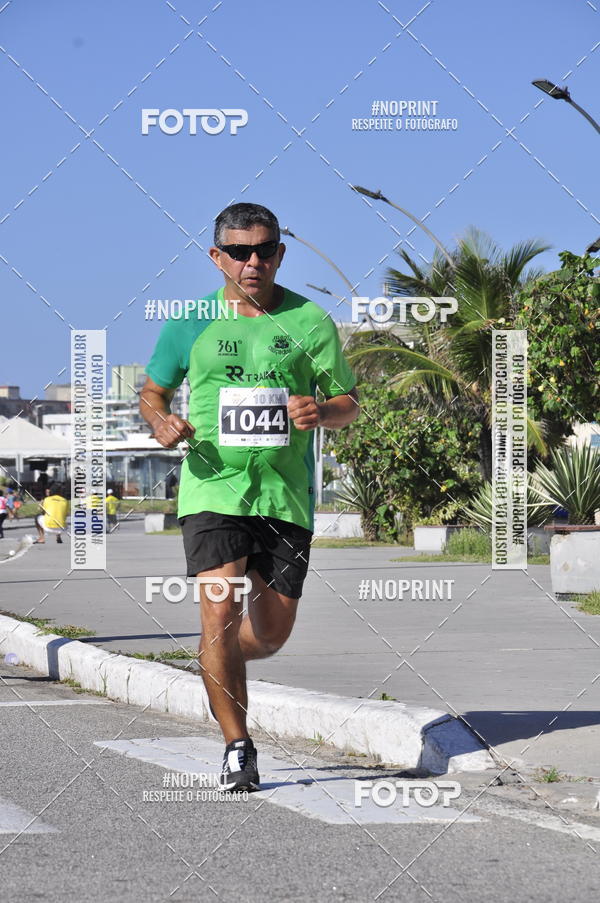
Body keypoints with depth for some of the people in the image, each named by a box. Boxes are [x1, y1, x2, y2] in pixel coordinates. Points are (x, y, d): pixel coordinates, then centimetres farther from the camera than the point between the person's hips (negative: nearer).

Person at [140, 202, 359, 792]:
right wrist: (161, 422, -6)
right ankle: (237, 747, -3)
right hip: (213, 490, -1)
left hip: (287, 495, 2)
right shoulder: (190, 323, 4)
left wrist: (321, 412, -14)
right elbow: (152, 391, 17)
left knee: (272, 632, 6)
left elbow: (349, 403, 9)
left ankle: (216, 663, 41)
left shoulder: (310, 321, 4)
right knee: (220, 613, -16)